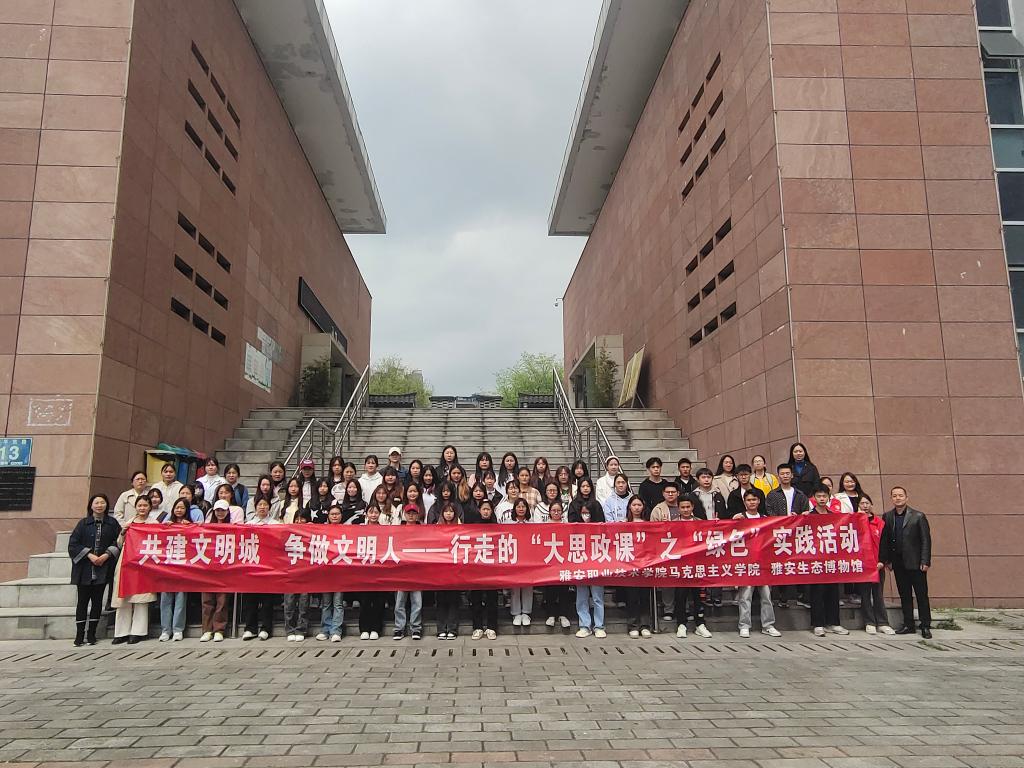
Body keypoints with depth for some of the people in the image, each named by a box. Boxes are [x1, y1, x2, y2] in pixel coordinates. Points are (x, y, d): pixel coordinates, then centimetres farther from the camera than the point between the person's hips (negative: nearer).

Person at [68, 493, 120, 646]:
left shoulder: (112, 523, 6)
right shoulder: (83, 523, 4)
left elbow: (118, 542, 2)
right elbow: (73, 544, -2)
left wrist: (107, 555, -13)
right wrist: (89, 555, -12)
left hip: (103, 569, 1)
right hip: (84, 569, -1)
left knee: (97, 601, 5)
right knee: (83, 601, 1)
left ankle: (91, 634, 13)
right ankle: (79, 635, 7)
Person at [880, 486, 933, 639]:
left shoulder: (918, 516, -3)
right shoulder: (887, 516, 6)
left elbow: (926, 540, -5)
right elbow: (884, 540, 8)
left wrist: (925, 561, -11)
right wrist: (886, 560, 4)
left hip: (915, 562, -3)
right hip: (898, 562, 3)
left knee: (922, 595, 1)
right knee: (904, 595, 9)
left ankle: (925, 626, 10)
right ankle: (908, 625, 16)